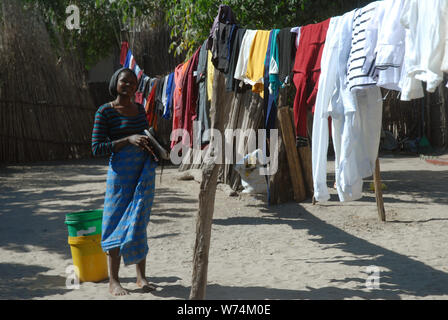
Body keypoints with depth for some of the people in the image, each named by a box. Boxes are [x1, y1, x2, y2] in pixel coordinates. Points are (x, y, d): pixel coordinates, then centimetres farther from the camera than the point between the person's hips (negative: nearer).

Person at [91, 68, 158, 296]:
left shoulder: (140, 109, 10)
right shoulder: (105, 112, -8)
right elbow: (97, 148, -13)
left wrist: (151, 145, 3)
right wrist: (128, 140, -21)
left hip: (144, 172, 5)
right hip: (120, 172, -5)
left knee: (139, 223, 9)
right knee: (117, 223, -1)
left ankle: (141, 277, 17)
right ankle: (113, 281, 8)